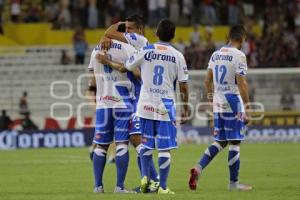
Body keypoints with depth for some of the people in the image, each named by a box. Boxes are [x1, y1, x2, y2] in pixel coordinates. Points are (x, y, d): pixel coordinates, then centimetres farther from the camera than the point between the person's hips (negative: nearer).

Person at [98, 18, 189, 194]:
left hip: (146, 105, 2)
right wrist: (185, 110, 9)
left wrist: (107, 61, 28)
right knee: (164, 148, 1)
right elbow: (183, 86, -1)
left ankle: (145, 177, 3)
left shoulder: (145, 51, -1)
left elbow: (123, 68, 10)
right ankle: (163, 186, -1)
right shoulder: (177, 56, -2)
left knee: (146, 144, 17)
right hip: (166, 106, -2)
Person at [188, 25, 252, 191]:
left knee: (220, 141, 15)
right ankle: (233, 182, 6)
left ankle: (198, 168, -1)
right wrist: (246, 108, -12)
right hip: (233, 103, -7)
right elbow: (241, 84, -15)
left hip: (218, 103, 7)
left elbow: (208, 80, 15)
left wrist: (210, 96, 28)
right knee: (234, 142, 1)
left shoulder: (216, 54, 10)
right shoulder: (238, 56, -12)